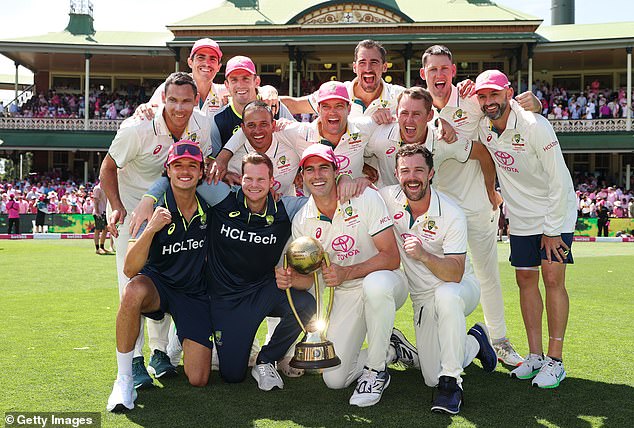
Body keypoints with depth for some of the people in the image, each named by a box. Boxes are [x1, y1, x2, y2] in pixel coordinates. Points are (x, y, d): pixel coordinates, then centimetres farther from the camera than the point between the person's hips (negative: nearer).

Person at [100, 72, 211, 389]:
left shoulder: (202, 127, -13)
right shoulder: (138, 128, -26)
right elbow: (108, 166, -13)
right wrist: (116, 207, -23)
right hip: (130, 203, -4)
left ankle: (160, 352, 20)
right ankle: (134, 360, -7)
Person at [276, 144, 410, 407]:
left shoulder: (365, 198, -16)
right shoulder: (302, 221, -3)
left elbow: (391, 257, -21)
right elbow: (310, 276, 1)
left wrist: (345, 273, -34)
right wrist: (290, 279, -23)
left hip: (386, 284, -4)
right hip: (345, 296, 4)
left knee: (375, 284, -42)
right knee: (334, 379, -6)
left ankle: (376, 371, -19)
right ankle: (389, 347, 23)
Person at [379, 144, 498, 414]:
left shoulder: (452, 214, -22)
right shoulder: (388, 198, -12)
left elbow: (455, 273, -26)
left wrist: (423, 255, -42)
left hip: (461, 288, -4)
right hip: (422, 298, 4)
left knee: (446, 295, -43)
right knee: (432, 379, 0)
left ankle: (451, 382, -27)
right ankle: (475, 341, 29)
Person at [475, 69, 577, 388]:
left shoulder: (534, 126, -23)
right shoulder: (483, 126, -5)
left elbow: (559, 182, -20)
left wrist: (552, 230, -17)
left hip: (556, 212, -6)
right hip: (520, 216, 6)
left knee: (552, 278, -10)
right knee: (525, 279, 5)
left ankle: (555, 361, -3)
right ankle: (535, 356, 13)